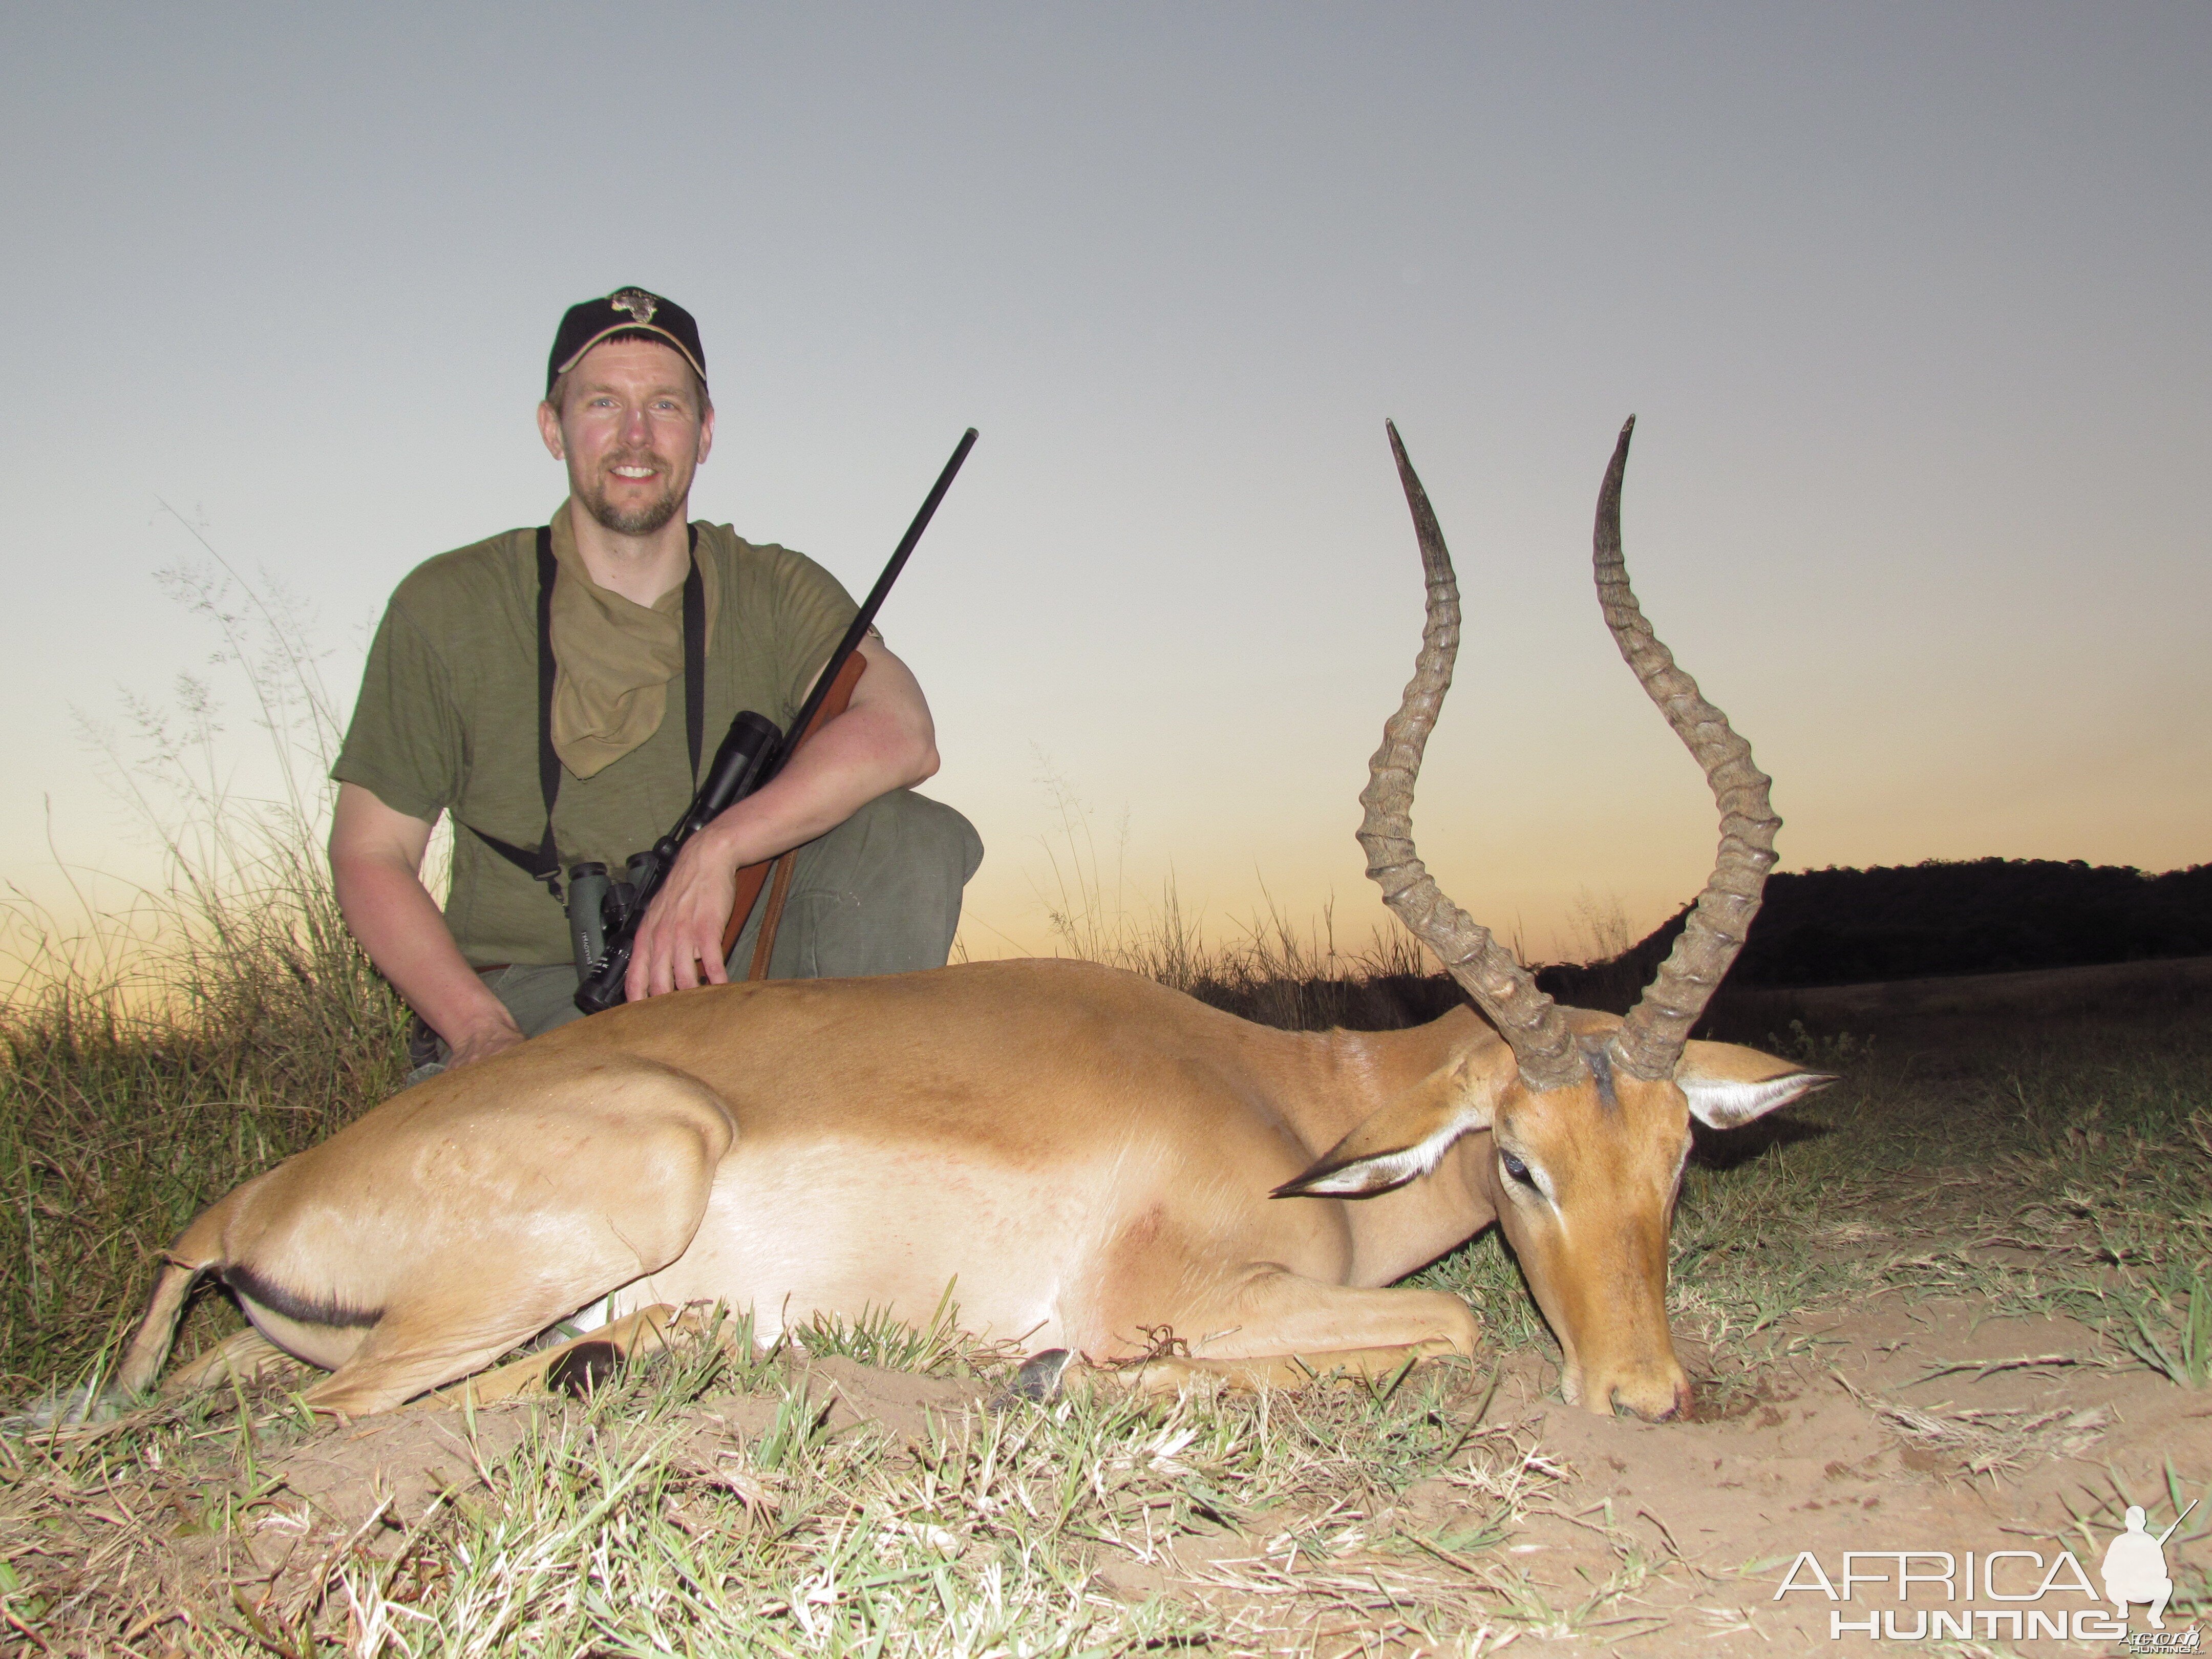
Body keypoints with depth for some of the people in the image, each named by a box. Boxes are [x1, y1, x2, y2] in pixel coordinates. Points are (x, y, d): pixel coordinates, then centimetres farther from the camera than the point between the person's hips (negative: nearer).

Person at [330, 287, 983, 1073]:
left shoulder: (777, 593, 2)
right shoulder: (448, 608, 0)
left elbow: (900, 732, -18)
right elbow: (369, 853, 1)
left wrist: (715, 849, -31)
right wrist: (480, 1029, -16)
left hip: (732, 970, 2)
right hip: (533, 997, -2)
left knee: (915, 839, -23)